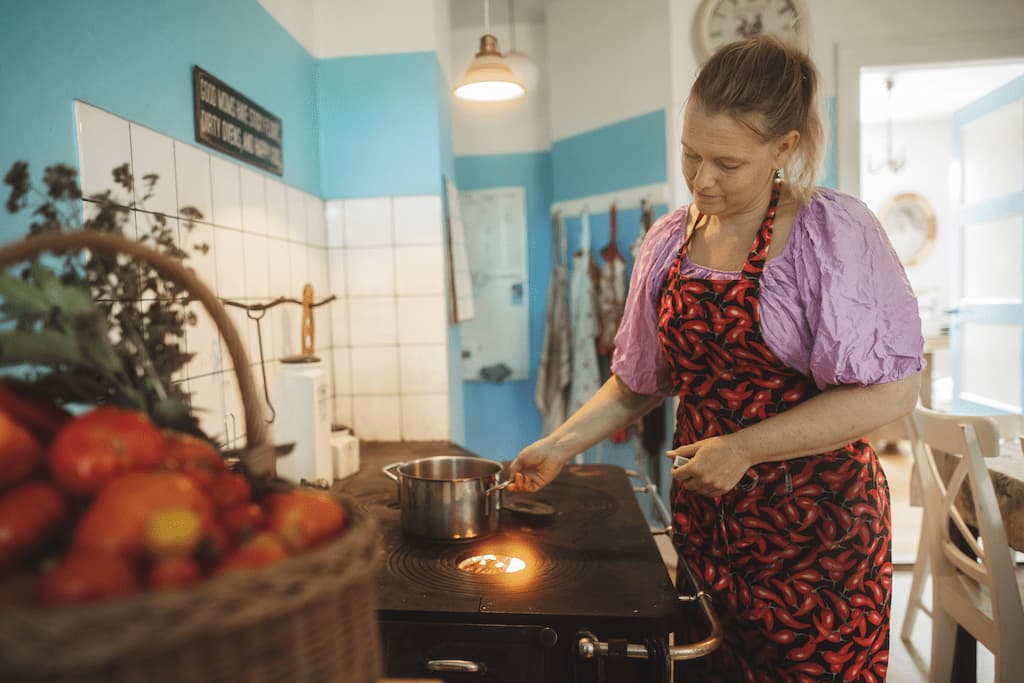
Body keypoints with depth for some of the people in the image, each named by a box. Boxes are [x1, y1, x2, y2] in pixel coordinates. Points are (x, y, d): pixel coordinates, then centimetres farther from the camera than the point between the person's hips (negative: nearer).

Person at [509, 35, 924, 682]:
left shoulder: (833, 230, -11)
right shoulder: (668, 243, 3)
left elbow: (892, 390, -16)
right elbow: (639, 382, 11)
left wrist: (743, 448, -18)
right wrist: (558, 446, 3)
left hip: (816, 522, -4)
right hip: (703, 514, 4)